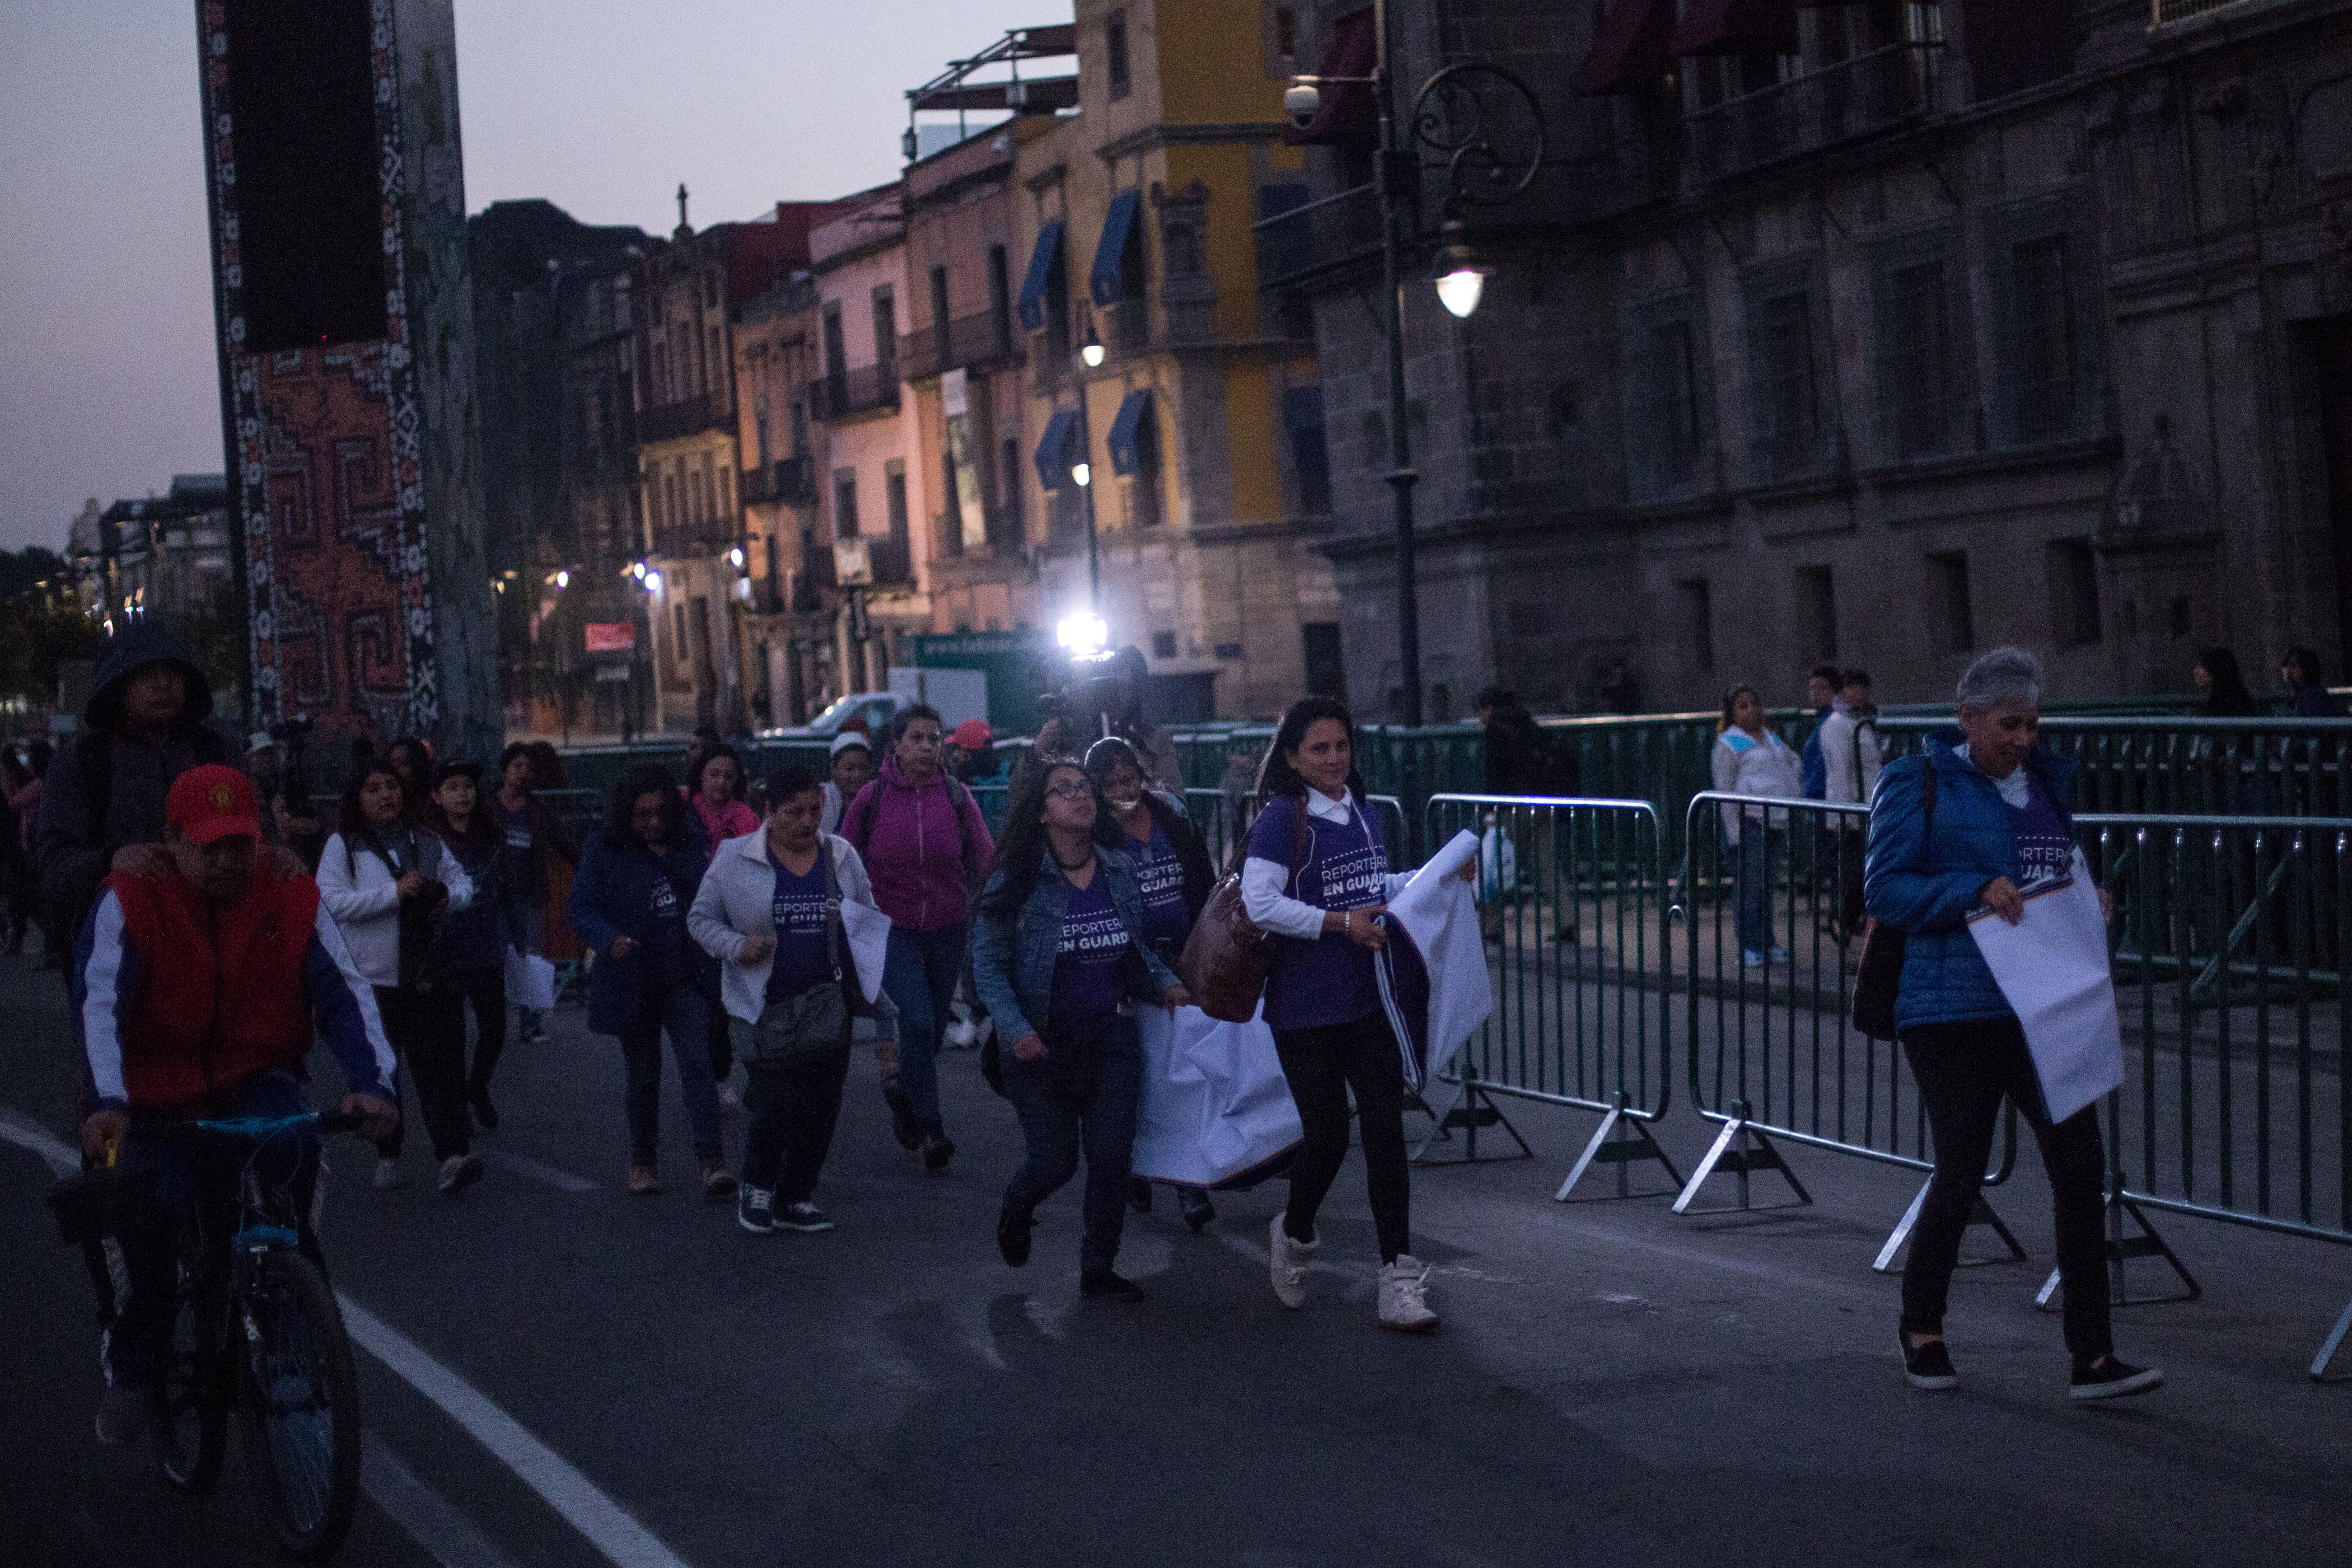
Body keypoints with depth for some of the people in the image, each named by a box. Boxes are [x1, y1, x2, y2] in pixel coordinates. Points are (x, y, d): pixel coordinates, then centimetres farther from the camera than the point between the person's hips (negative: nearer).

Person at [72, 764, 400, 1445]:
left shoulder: (291, 900, -5)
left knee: (291, 1138, -33)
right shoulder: (130, 902, -11)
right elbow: (99, 1001, -23)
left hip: (253, 1082, 1)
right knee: (152, 1210, -26)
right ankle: (133, 1365, 3)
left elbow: (346, 994, -12)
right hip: (156, 1099, -1)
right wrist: (106, 1102, -39)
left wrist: (374, 1085, -29)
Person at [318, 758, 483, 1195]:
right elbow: (332, 900, -13)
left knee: (438, 1064, -9)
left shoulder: (426, 843, 13)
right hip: (372, 977, -2)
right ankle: (387, 1155, 21)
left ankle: (453, 1157, -18)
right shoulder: (343, 846, 0)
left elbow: (462, 881, 25)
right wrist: (394, 893, -19)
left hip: (428, 975, 2)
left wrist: (451, 896, 0)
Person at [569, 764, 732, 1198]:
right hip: (633, 980, -1)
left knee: (697, 1063, -13)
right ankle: (642, 1160, 28)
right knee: (642, 1073, 11)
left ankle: (712, 1162, -18)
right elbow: (582, 907, -7)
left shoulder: (687, 846, 5)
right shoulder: (605, 851, -3)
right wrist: (611, 939, -26)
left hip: (686, 978, 1)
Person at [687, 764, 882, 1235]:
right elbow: (700, 918, 4)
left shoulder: (841, 856, 9)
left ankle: (796, 1198, 21)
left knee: (821, 1107, 5)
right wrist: (736, 947, -13)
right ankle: (756, 1188, 15)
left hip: (828, 1006, 4)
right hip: (764, 1010, -4)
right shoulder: (736, 859, -1)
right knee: (777, 1103, -10)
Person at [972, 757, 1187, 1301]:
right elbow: (988, 962, -7)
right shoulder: (1015, 881, -8)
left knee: (1112, 1155, 0)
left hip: (1113, 1037, 4)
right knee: (1055, 1160, 0)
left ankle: (1098, 1270, 15)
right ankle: (1016, 1210, 36)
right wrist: (1015, 1030, -18)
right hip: (1043, 1046, -4)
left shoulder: (1121, 870, 5)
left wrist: (1165, 982, 0)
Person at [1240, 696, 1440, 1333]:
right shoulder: (1283, 818, -10)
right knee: (1328, 1135, 1)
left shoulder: (1362, 813, 13)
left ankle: (1398, 1280, -1)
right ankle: (1294, 1235, 31)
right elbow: (1259, 903, -21)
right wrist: (1341, 923, -20)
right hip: (1306, 1010, -5)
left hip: (1368, 1001, 6)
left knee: (1385, 1131, -2)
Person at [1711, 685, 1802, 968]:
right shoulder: (1729, 745, -5)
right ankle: (1749, 947, -5)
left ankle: (1766, 942, 18)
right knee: (1749, 885, -9)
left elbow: (1792, 761, 36)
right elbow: (1724, 791, -9)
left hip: (1775, 821, 7)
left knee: (1767, 884, 12)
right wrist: (1734, 832, -14)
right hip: (1747, 822, -7)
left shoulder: (1773, 740, 17)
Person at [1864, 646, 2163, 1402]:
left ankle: (2092, 1358, -2)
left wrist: (2088, 900, 3)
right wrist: (1977, 891, -20)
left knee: (2080, 1168, -4)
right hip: (1954, 1013, -5)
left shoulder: (2049, 780, 15)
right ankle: (1921, 1327, 24)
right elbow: (1884, 890, -9)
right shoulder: (1918, 784, -4)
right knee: (1961, 1173, 0)